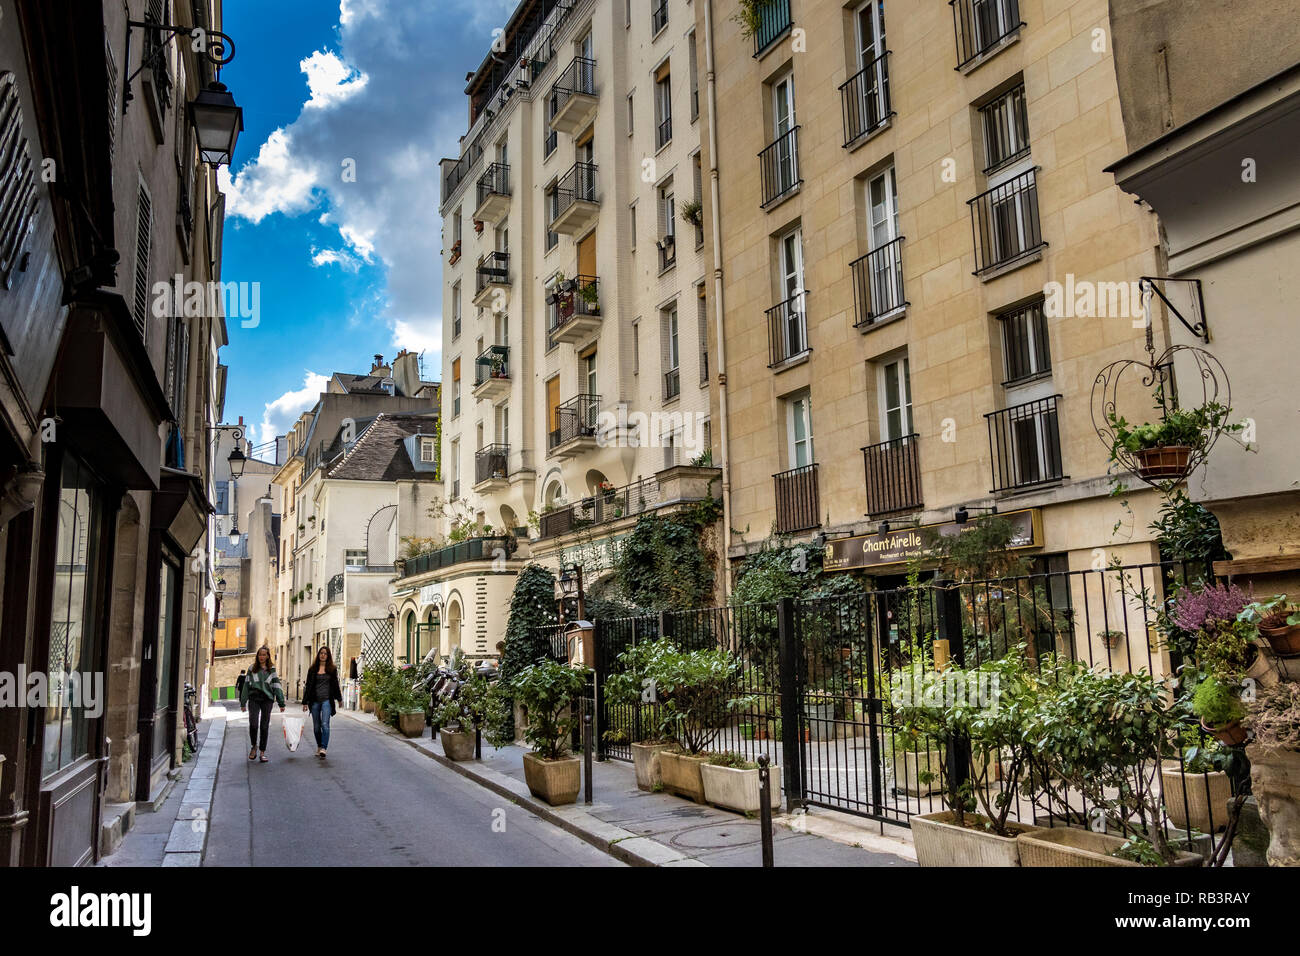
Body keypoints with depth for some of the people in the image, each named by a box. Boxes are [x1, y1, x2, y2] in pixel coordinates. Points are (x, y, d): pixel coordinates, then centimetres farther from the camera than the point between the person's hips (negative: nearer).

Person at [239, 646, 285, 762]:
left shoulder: (271, 670, 10)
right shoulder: (252, 669, 10)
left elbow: (277, 686, 7)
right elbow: (246, 685, 13)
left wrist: (281, 703, 1)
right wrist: (243, 703, 10)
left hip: (267, 699, 0)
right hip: (254, 698, 0)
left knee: (265, 726, 2)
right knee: (253, 723, -15)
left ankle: (262, 752, 9)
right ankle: (254, 746, 9)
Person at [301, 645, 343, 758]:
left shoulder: (332, 669, 6)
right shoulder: (313, 669, 8)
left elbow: (335, 684, 14)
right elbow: (308, 686, 9)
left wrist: (339, 698, 18)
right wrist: (305, 702, 5)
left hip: (327, 700, -2)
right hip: (315, 701, 2)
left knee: (325, 724, -14)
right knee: (316, 727, 8)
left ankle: (323, 748, -18)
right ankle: (319, 746, 24)